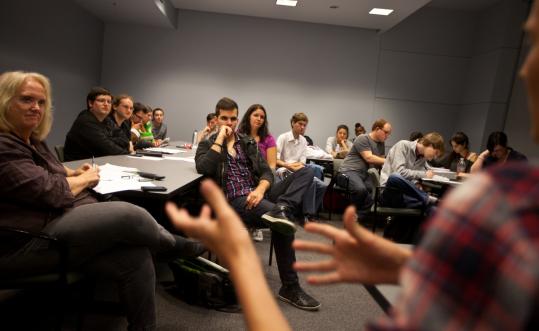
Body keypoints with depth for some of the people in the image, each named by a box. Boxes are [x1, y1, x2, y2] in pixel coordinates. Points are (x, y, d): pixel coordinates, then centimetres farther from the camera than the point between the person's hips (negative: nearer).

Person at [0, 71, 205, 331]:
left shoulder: (32, 140, 18)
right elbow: (50, 192, -19)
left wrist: (76, 173, 14)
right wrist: (85, 179, 0)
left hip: (60, 222, 9)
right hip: (32, 242, -9)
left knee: (136, 256, -13)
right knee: (129, 214, -24)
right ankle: (178, 245, 5)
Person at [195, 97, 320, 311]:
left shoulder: (249, 143, 21)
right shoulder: (207, 144, 10)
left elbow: (266, 172, 9)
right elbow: (203, 169, -13)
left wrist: (261, 189, -15)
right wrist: (220, 139, -8)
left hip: (258, 194, 5)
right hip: (233, 201, -5)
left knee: (306, 172, -18)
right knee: (282, 222, -34)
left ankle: (282, 209, -41)